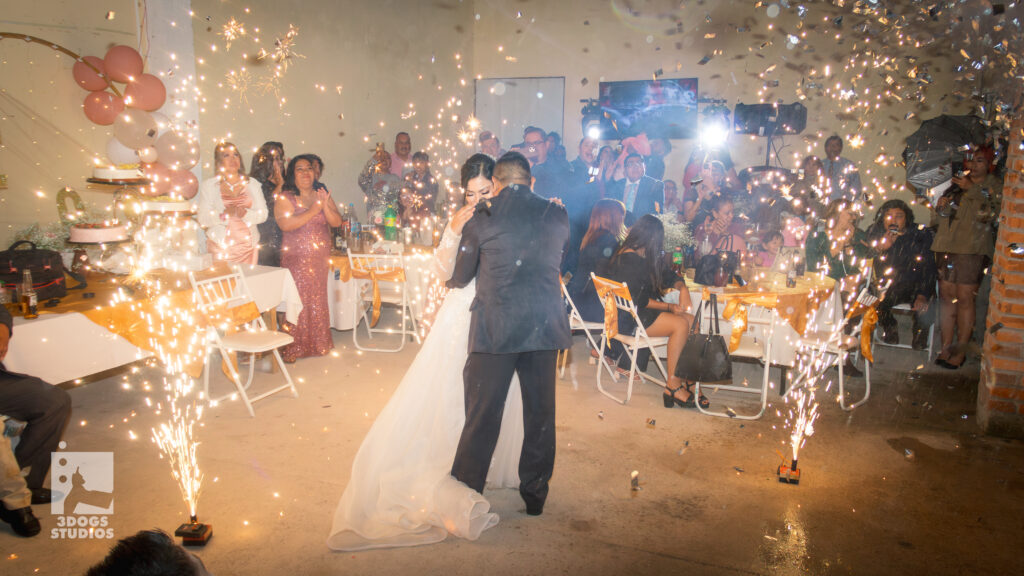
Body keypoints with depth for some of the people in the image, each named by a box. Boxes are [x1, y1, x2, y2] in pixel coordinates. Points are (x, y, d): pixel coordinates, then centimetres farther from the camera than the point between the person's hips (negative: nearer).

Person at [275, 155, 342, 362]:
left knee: (318, 300, 7)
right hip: (296, 257, -4)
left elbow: (337, 222, 4)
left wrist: (325, 206, -14)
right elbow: (285, 224, -17)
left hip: (321, 257, 4)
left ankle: (318, 343, 19)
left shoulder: (322, 195, 12)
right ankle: (292, 348, -2)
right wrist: (313, 210, -16)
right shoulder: (285, 198, -2)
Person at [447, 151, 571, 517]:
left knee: (482, 414, 8)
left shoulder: (481, 220, -3)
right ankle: (535, 495, 28)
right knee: (540, 413, 15)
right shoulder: (558, 216, 3)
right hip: (545, 326, 3)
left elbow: (461, 278, 7)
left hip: (495, 328, -2)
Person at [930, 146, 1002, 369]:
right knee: (946, 296, 2)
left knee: (965, 298, -6)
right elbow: (936, 218, 20)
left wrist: (971, 190, -10)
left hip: (973, 248, -4)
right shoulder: (956, 183, 18)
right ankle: (946, 347, 9)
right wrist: (940, 208, -2)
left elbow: (990, 214, -11)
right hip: (946, 246, 4)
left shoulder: (994, 185, 5)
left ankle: (961, 350, 4)